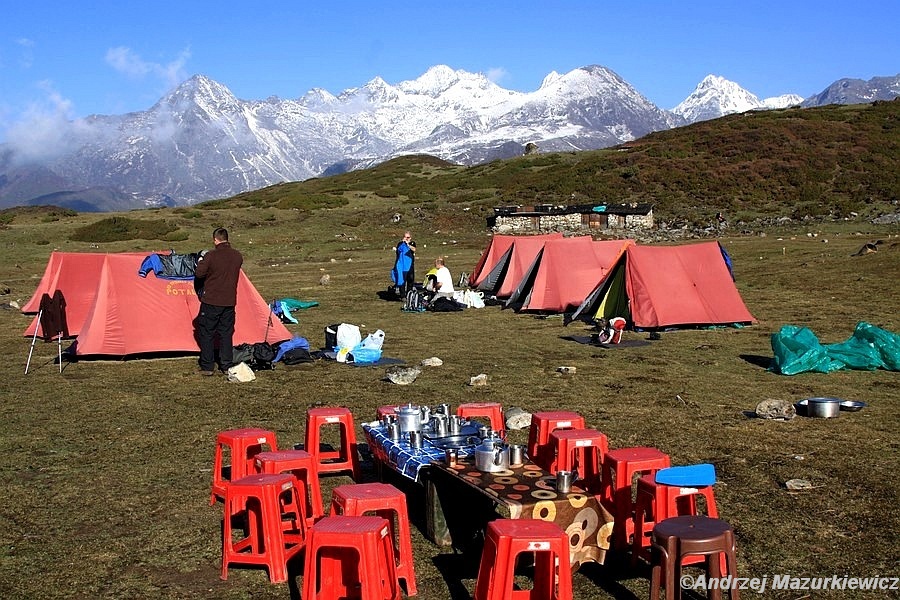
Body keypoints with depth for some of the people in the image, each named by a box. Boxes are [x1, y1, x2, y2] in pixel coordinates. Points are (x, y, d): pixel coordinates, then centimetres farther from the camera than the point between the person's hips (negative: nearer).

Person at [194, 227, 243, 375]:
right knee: (226, 333, 13)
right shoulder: (237, 256, 1)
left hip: (211, 301, -4)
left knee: (207, 333, 6)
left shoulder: (210, 256, -14)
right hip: (229, 302, 4)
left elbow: (199, 274, -8)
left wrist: (201, 262, 12)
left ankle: (207, 367, 7)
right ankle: (227, 366, 15)